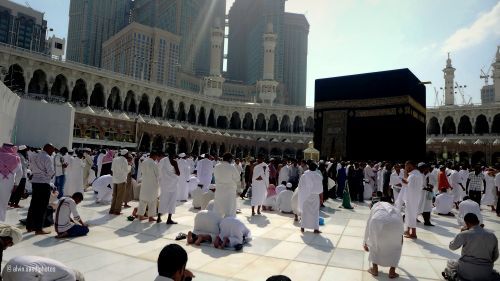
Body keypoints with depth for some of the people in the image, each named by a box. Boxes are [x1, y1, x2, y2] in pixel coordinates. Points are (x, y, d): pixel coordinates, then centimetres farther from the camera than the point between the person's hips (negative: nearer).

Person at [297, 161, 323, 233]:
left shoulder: (304, 176, -7)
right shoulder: (318, 176, -9)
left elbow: (300, 186, -3)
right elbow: (320, 189, -6)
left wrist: (301, 195, 9)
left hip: (305, 196, 1)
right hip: (315, 196, -1)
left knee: (304, 212, 12)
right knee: (315, 212, 7)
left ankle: (302, 227, 16)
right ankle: (316, 229, 5)